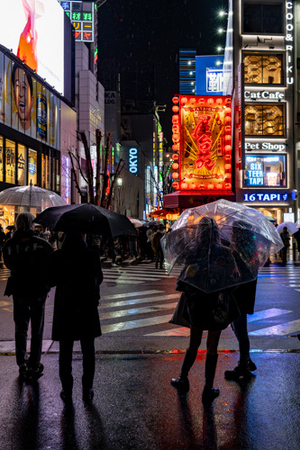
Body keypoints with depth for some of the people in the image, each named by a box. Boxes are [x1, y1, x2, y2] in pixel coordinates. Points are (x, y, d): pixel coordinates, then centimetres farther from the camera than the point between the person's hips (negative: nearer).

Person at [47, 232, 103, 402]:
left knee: (65, 351, 12)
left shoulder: (57, 257, -10)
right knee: (88, 350, 13)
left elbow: (51, 281, -1)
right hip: (88, 307, 0)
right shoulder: (92, 255, -10)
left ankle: (67, 390, 19)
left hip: (64, 309, 0)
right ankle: (87, 390, 19)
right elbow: (99, 279, 3)